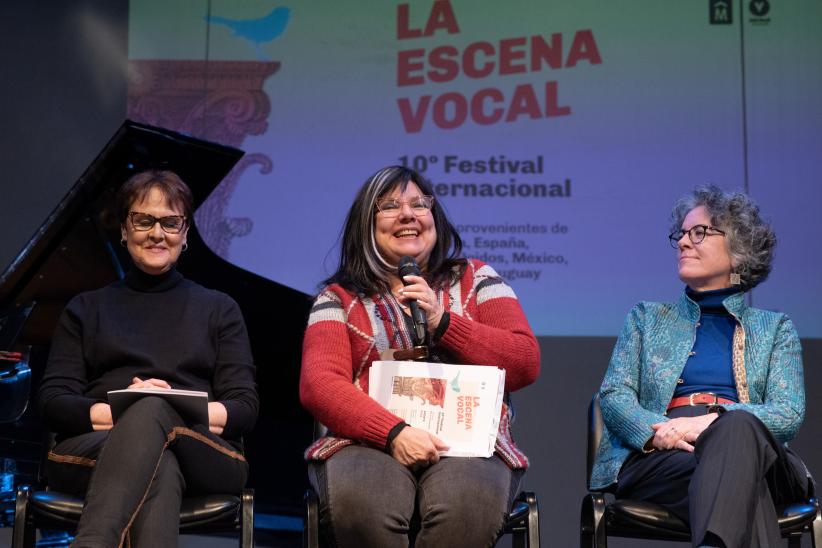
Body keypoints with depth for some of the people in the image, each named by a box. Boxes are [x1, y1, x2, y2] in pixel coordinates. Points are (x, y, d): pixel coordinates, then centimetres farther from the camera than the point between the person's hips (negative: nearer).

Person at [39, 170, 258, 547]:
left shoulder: (219, 310, 22)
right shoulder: (85, 310, 24)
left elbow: (245, 408, 10)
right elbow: (53, 403, 10)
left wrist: (173, 412, -11)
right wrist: (118, 413, -12)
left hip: (201, 456, 0)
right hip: (93, 447, 0)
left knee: (152, 408, -38)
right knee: (160, 469, -38)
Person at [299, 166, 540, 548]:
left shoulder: (475, 280, 17)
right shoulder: (339, 298, 14)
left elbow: (526, 364, 7)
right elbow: (318, 384, -2)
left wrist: (442, 321, -5)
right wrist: (394, 433, -18)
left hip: (471, 444, 1)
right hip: (371, 443, 0)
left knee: (464, 506, -35)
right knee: (361, 505, -35)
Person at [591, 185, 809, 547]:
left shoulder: (775, 328, 23)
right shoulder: (646, 318, 25)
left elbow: (789, 413, 6)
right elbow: (613, 395, 11)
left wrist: (710, 422, -14)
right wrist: (656, 430, -14)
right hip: (658, 459, 0)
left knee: (738, 427, -40)